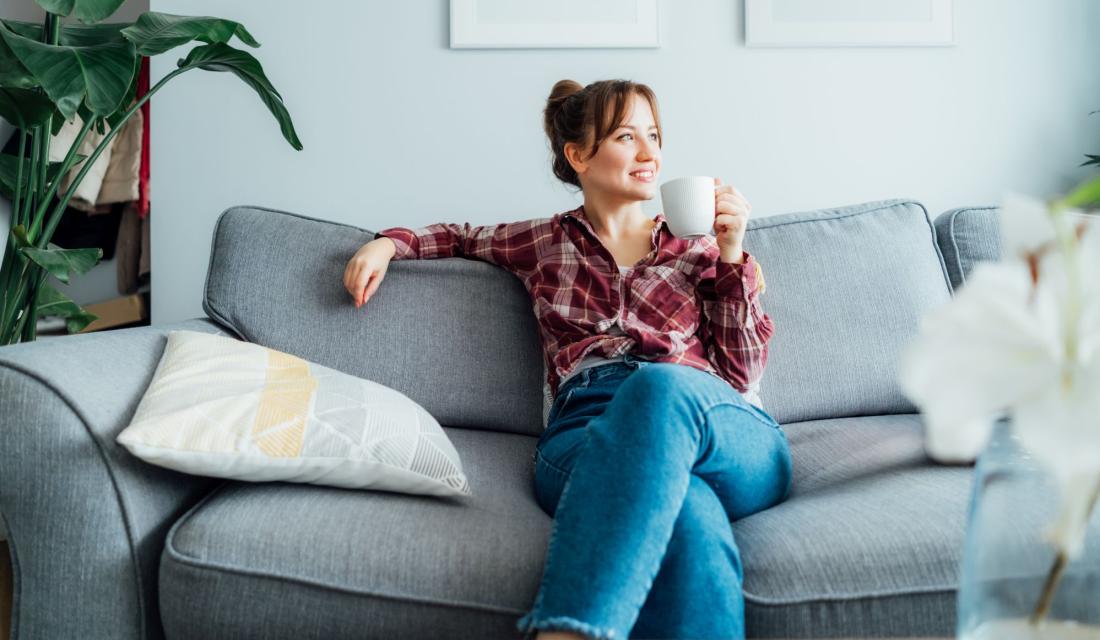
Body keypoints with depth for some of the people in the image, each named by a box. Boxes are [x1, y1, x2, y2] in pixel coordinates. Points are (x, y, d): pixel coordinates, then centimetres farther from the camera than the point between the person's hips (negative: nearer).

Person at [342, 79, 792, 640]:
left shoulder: (695, 248, 24)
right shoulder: (544, 243, 25)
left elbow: (741, 373, 16)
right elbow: (462, 236, 45)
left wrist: (732, 254, 7)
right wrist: (388, 242, 24)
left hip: (727, 435, 1)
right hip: (587, 433, 0)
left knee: (660, 387, -40)